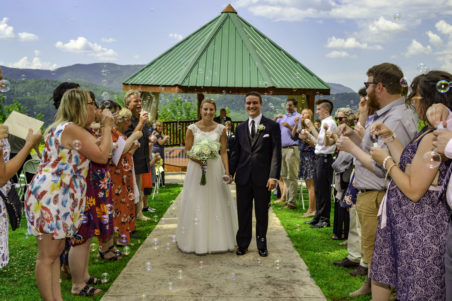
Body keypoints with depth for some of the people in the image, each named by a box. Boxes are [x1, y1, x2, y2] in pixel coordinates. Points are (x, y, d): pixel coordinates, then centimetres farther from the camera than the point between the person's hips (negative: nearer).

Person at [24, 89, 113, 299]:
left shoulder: (61, 127, 18)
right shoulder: (73, 129, -14)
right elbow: (102, 156, -15)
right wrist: (107, 128, -5)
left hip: (57, 197, 11)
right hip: (50, 196, -11)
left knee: (57, 249, 13)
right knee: (47, 255, -4)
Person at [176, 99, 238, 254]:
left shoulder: (220, 129, 2)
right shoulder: (192, 128, -1)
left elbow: (223, 152, 2)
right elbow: (187, 150, 1)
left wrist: (227, 171, -7)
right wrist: (198, 160, -18)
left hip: (216, 169, 1)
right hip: (196, 168, -1)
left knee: (217, 204, 6)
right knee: (197, 204, 3)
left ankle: (218, 240, 20)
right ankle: (198, 241, 15)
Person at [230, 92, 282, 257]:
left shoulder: (272, 126, -2)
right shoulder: (240, 128, 11)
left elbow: (276, 153, -6)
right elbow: (236, 152, 13)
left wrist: (273, 176, -14)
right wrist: (230, 173, 4)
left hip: (263, 177, -3)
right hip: (243, 177, 3)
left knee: (262, 213, 9)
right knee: (243, 212, 9)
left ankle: (262, 245, 24)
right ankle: (243, 244, 22)